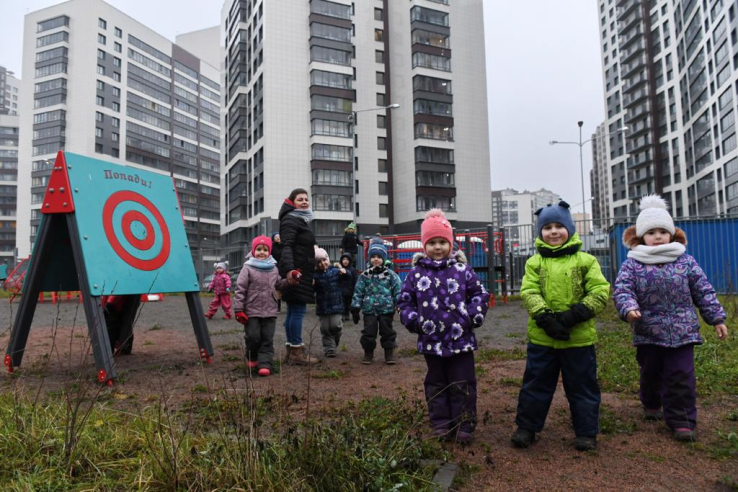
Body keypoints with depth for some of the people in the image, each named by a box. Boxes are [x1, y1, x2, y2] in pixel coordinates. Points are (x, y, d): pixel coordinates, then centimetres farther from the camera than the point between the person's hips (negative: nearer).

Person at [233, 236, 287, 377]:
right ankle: (252, 358, 26)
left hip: (270, 311, 3)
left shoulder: (273, 268, 9)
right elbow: (240, 289, -7)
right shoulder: (248, 268, -4)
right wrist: (239, 310, -11)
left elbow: (279, 285, 21)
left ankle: (265, 363, 5)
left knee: (267, 339, 1)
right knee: (253, 337, 1)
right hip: (251, 311, -3)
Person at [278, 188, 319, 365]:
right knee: (298, 310, -9)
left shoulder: (302, 220, 20)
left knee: (293, 310, 10)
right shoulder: (290, 220, -10)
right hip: (295, 272, -10)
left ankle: (291, 350, 16)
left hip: (300, 271, 10)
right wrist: (289, 269, -37)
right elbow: (286, 247, -23)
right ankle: (296, 352, -5)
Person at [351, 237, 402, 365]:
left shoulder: (390, 274, -1)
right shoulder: (364, 275, 2)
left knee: (387, 331, 8)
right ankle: (368, 353, 22)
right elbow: (358, 292, 3)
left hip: (386, 309, -1)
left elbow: (398, 290, -1)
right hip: (369, 309, 1)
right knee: (368, 332, 5)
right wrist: (355, 309, 1)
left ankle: (389, 353, 21)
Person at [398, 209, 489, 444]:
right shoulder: (416, 273, 1)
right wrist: (413, 320, -6)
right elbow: (405, 301, 7)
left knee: (463, 385, 6)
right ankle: (441, 425, 27)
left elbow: (480, 294, 4)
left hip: (461, 340, -1)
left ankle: (465, 426, 20)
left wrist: (473, 316, -8)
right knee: (436, 385, 14)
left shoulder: (462, 270, -1)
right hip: (431, 341, 2)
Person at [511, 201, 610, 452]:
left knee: (582, 386, 11)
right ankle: (526, 427, 25)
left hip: (579, 337, -1)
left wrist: (575, 314, -17)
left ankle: (586, 433, 27)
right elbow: (529, 293, -6)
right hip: (542, 337, 1)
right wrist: (545, 318, -20)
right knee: (535, 384, 11)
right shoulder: (534, 262, 4)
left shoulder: (586, 261, 1)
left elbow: (600, 291, -5)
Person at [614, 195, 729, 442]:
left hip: (681, 331, 0)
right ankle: (652, 405, 41)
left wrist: (717, 318, 6)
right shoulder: (632, 264, -2)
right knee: (650, 373, 16)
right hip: (648, 332, 0)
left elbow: (703, 291, 7)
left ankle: (681, 421, 9)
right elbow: (622, 289, -12)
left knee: (681, 376, 0)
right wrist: (628, 309, -31)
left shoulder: (685, 261, 3)